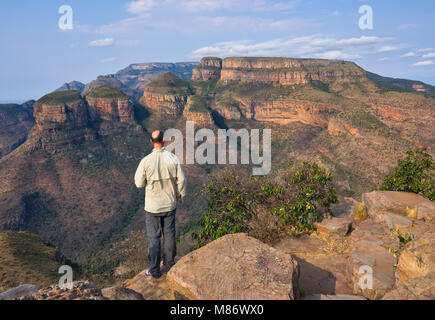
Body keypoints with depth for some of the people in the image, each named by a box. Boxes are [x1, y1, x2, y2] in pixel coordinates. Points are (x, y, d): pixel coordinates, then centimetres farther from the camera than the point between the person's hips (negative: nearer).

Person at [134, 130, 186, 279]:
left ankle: (154, 270, 23)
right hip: (170, 204, 2)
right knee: (169, 235, 18)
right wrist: (179, 194, 13)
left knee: (154, 238, 11)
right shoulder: (173, 158, -12)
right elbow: (181, 180, -5)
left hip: (153, 206, -2)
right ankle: (169, 264, 33)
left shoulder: (146, 161, -17)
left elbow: (139, 183, -9)